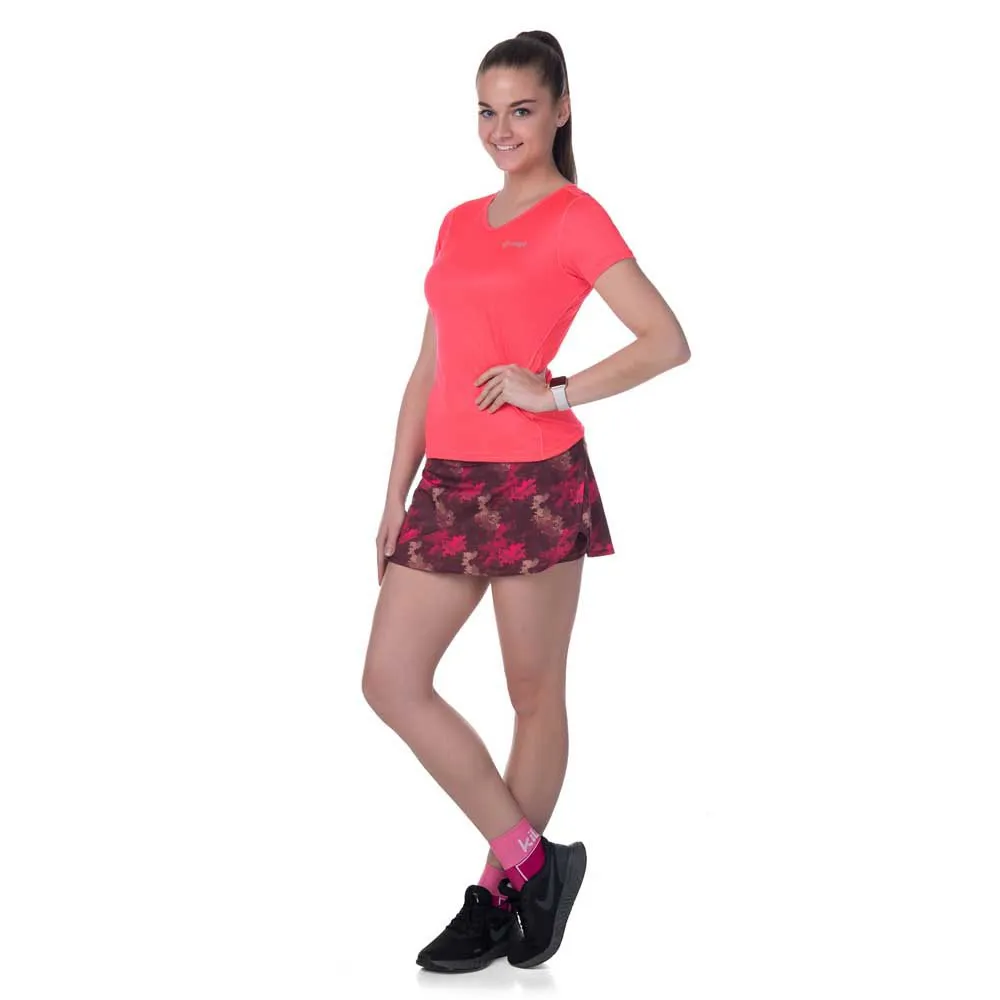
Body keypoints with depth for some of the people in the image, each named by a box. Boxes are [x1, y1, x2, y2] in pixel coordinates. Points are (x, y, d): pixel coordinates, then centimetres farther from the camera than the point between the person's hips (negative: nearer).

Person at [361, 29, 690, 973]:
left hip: (536, 480, -7)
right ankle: (531, 858, 13)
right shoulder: (458, 224, 16)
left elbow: (668, 341, -11)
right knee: (390, 681, 2)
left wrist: (556, 391, -15)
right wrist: (396, 492, 13)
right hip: (448, 482, 7)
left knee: (534, 694, 4)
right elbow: (428, 369, 16)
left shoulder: (575, 217, -3)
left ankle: (498, 896, 18)